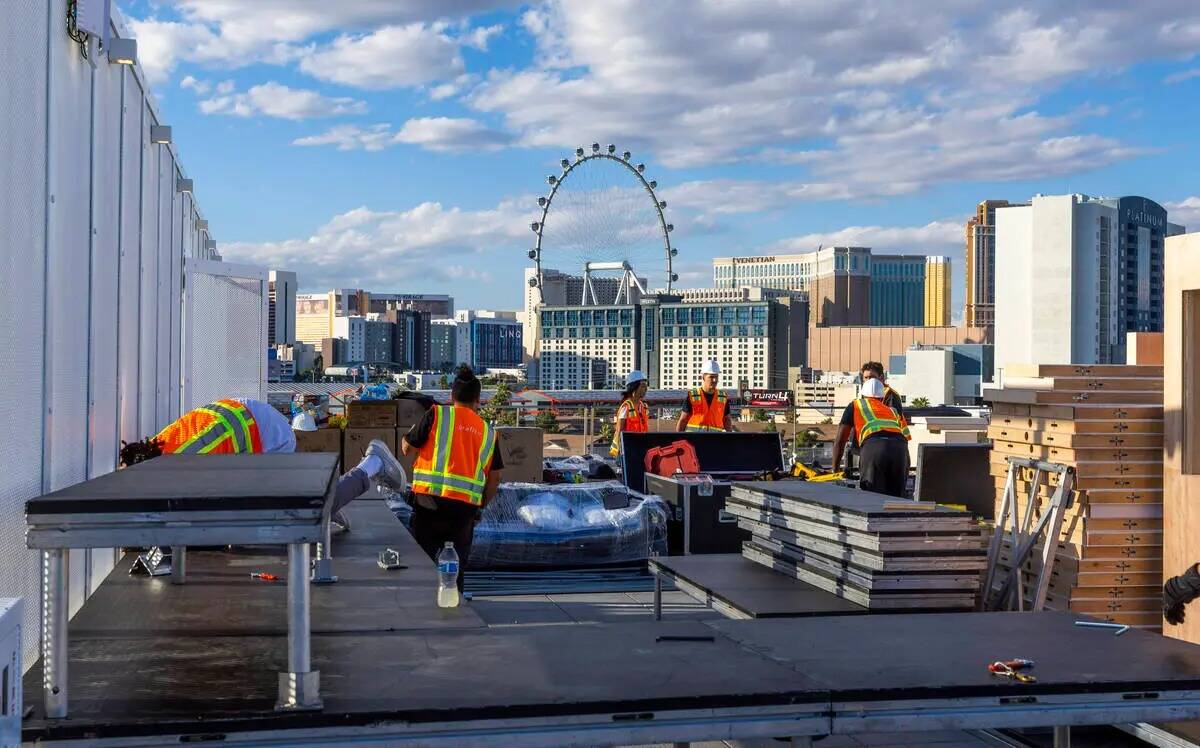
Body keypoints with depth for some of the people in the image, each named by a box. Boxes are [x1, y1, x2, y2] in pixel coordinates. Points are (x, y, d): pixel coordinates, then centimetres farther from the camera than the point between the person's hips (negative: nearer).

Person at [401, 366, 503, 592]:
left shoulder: (437, 414, 2)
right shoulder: (488, 431, 13)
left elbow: (407, 448, 3)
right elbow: (495, 476, 13)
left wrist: (409, 434, 23)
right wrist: (480, 506, 23)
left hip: (431, 499, -3)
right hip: (466, 506, 3)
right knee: (457, 568, 13)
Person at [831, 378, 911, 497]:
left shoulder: (855, 406, 29)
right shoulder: (893, 411, 37)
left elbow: (840, 441, 24)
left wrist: (834, 470, 31)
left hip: (873, 447, -3)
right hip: (899, 446, 3)